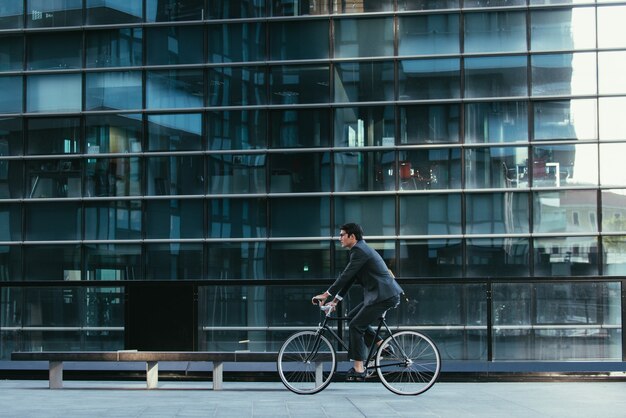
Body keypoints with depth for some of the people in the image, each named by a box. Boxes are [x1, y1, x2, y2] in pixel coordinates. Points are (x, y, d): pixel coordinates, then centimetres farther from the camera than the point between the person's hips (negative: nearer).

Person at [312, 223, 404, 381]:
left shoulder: (359, 251, -13)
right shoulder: (361, 249, 19)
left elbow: (346, 276, -18)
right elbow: (348, 278, 21)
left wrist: (326, 295, -13)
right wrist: (335, 301, 19)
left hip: (384, 296, -10)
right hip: (382, 294, 10)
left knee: (356, 326, -8)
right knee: (353, 316, 15)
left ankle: (358, 369, -6)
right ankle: (381, 345, 14)